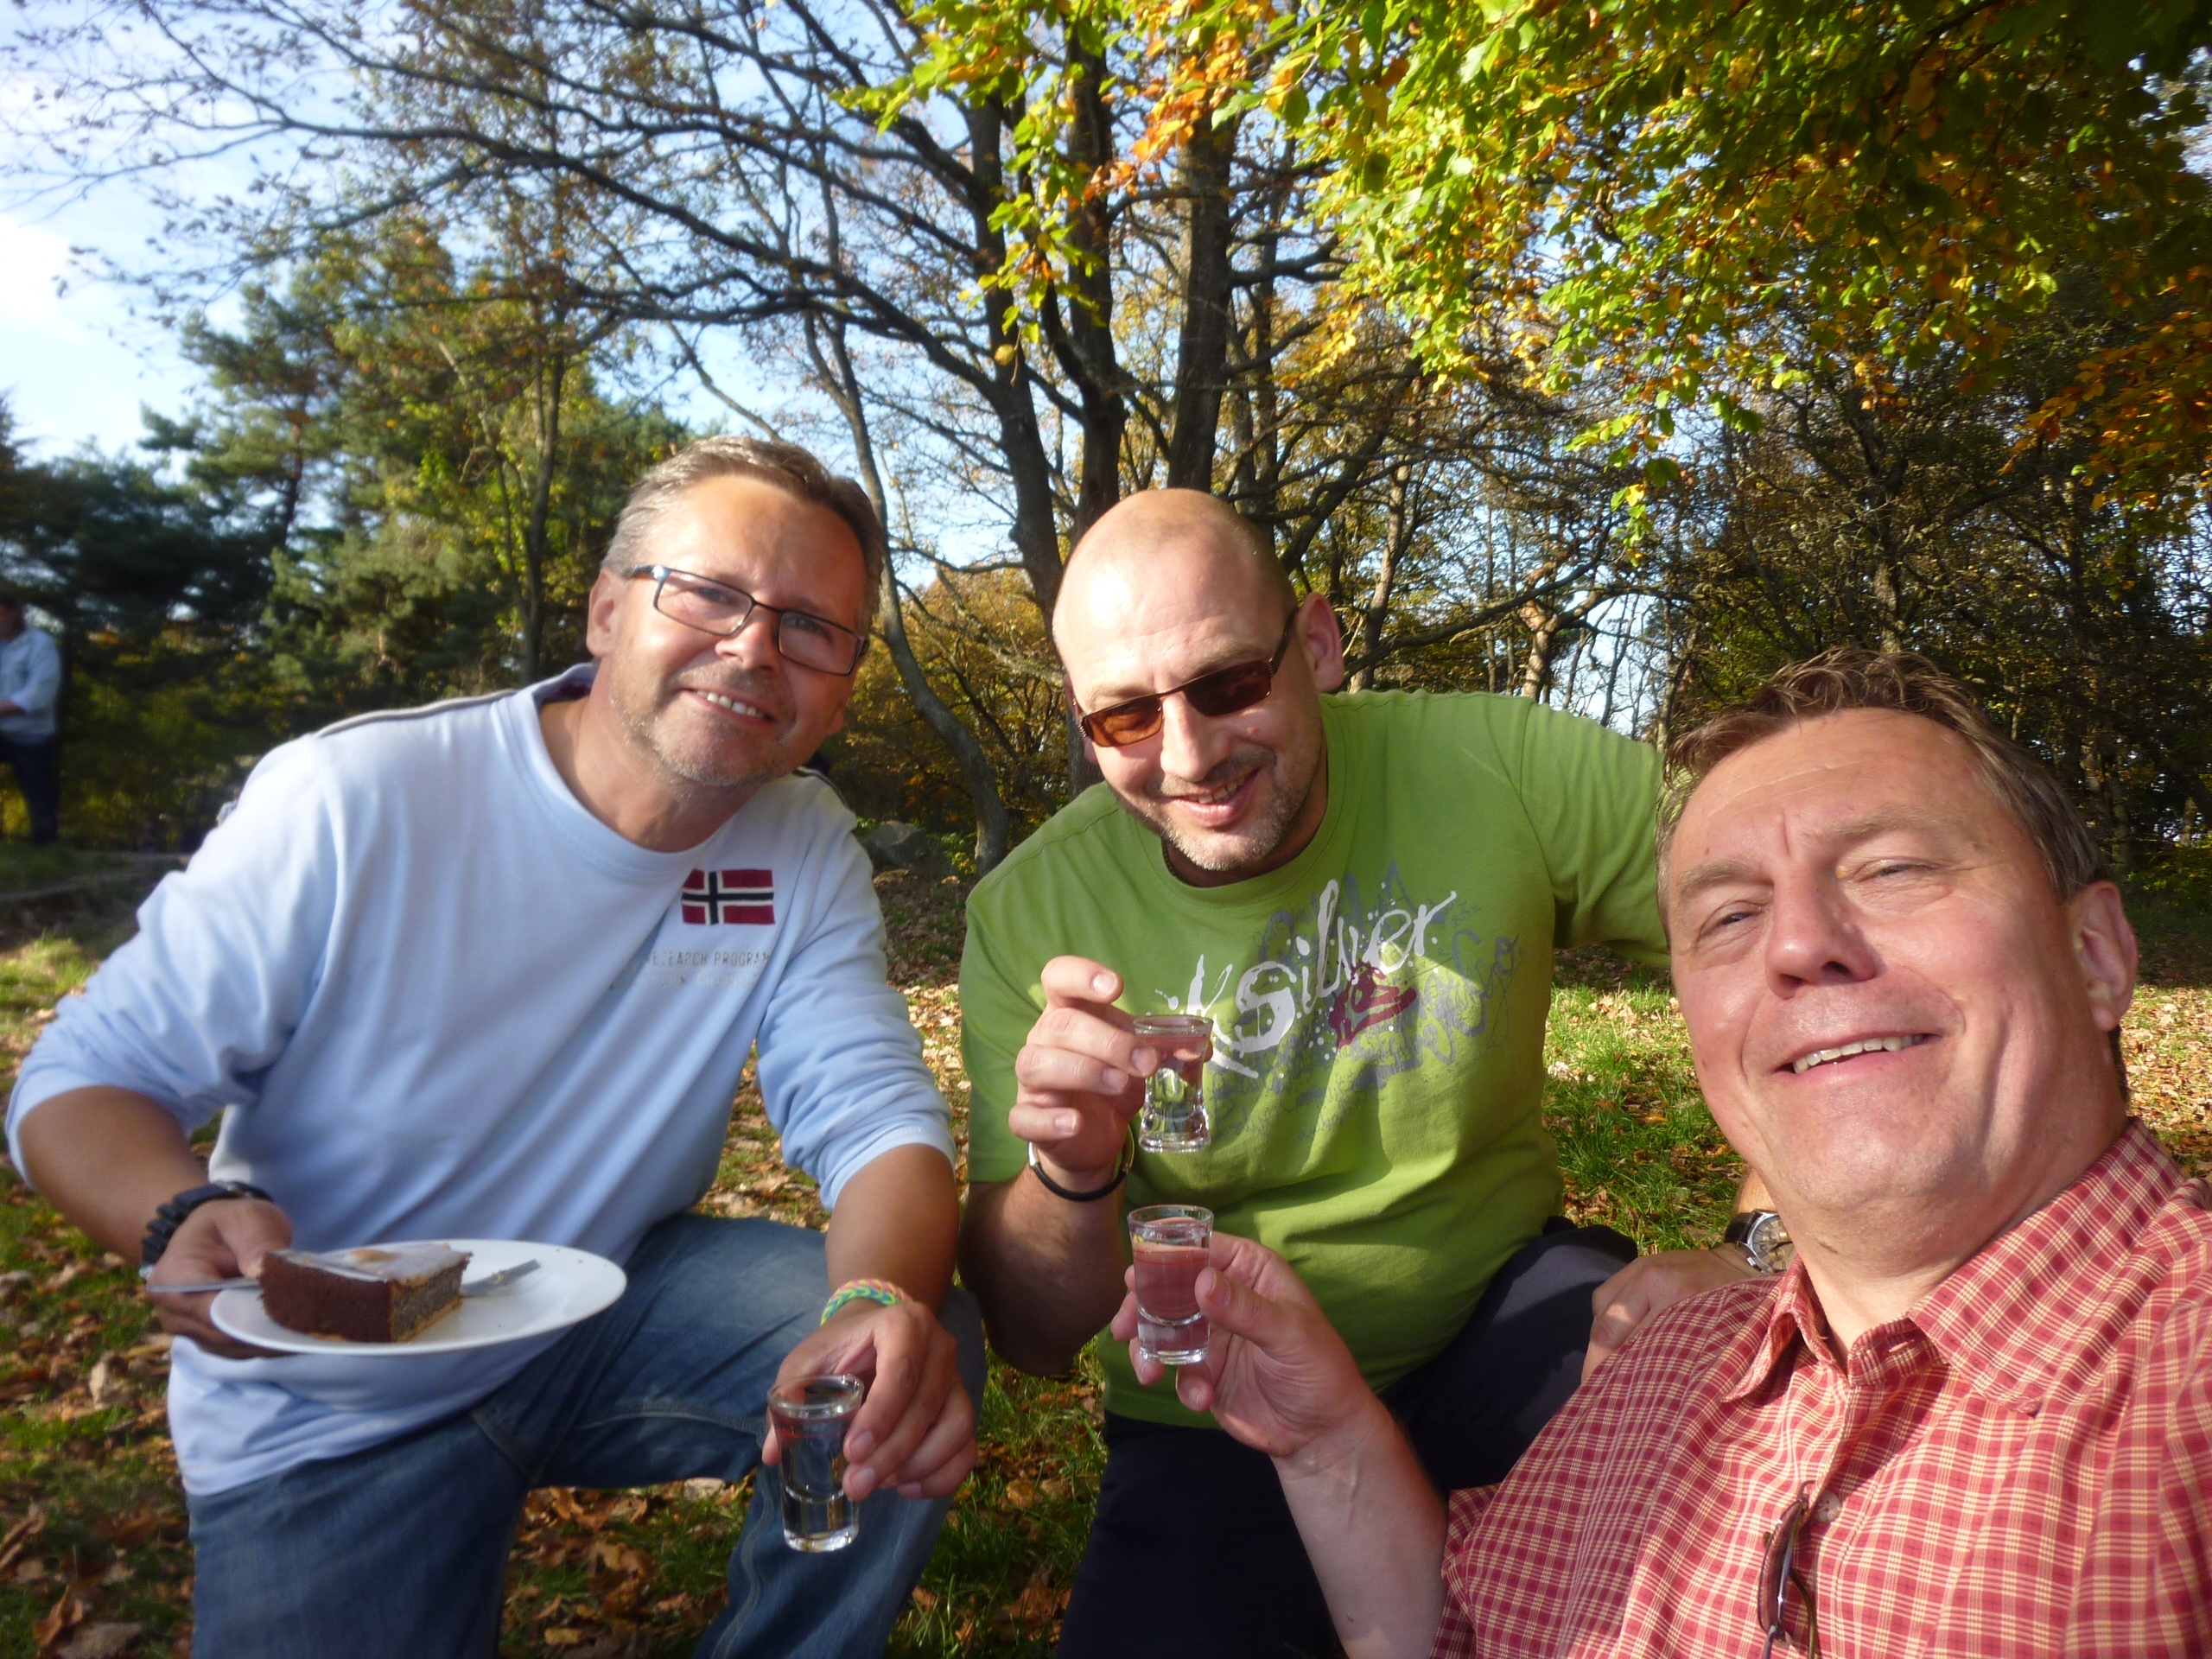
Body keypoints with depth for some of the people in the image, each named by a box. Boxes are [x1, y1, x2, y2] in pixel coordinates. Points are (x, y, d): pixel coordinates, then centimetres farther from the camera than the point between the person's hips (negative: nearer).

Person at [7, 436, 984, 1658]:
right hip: (330, 1414, -1)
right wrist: (187, 1221, -36)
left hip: (612, 1319, 2)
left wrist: (881, 1303, -40)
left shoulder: (807, 857, -10)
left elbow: (879, 1118, -17)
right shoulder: (352, 801, -21)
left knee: (920, 1347, -20)